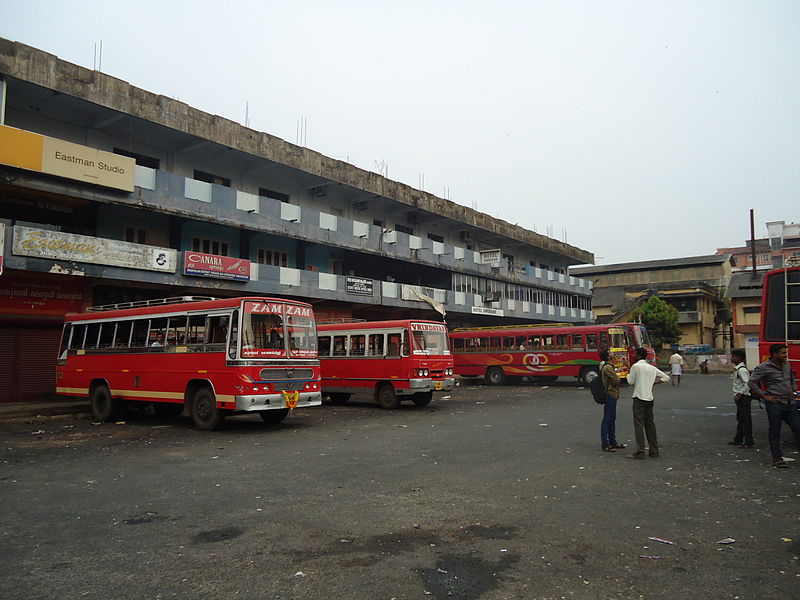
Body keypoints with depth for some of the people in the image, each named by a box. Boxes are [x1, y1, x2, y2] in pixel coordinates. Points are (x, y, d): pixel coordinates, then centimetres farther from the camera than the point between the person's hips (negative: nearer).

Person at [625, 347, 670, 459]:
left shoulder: (636, 366, -8)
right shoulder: (652, 368, 12)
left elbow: (631, 381, -5)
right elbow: (666, 377, 17)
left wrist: (628, 374, 14)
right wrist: (654, 382, 13)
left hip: (639, 398, -7)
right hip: (650, 399, 7)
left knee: (639, 424, -7)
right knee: (650, 424, 12)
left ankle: (640, 451, -11)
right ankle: (654, 451, 14)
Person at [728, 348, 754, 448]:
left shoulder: (742, 370, -19)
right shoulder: (737, 369, 11)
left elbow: (747, 384, -25)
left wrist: (739, 395, -21)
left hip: (744, 397, -10)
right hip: (740, 398, 10)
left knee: (745, 419, -3)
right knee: (740, 418, 17)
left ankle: (748, 442, 3)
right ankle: (738, 439, 26)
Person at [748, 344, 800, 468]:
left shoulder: (787, 365, 11)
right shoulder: (764, 368, -10)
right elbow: (751, 382, -14)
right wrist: (765, 396, -13)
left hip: (790, 403, 6)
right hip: (775, 404, -6)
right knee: (775, 432, 2)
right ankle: (777, 458, 10)